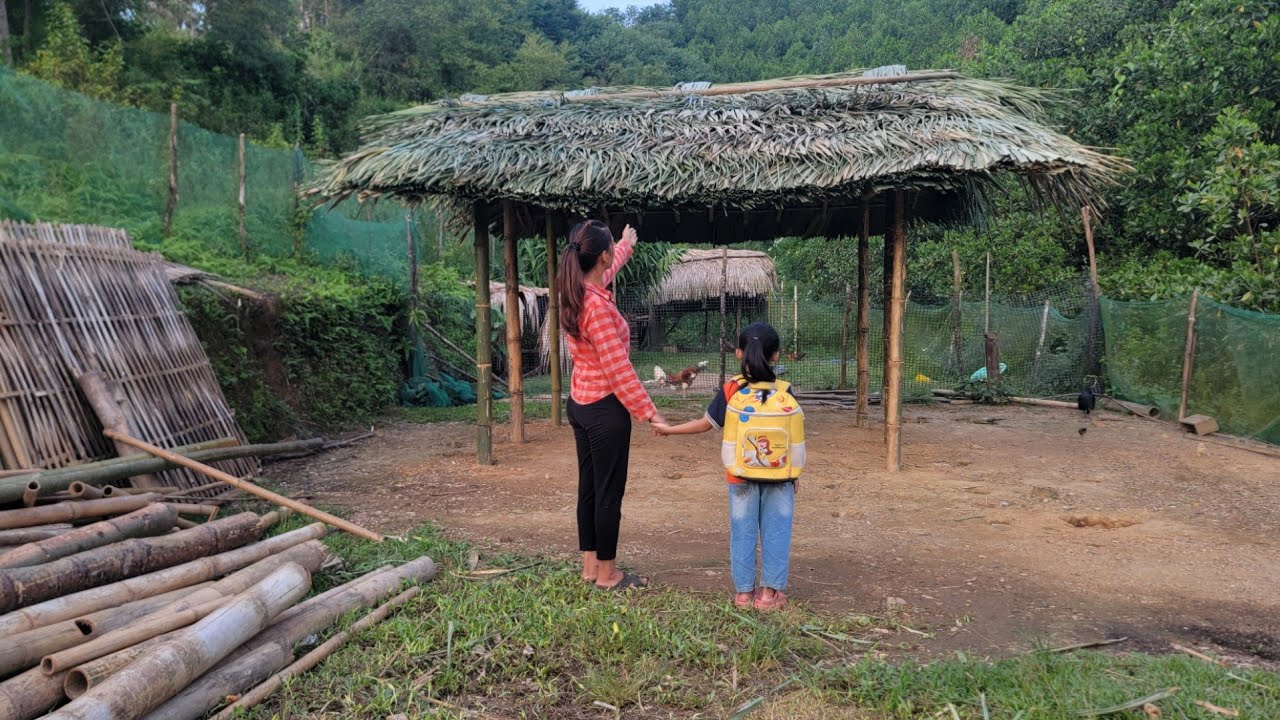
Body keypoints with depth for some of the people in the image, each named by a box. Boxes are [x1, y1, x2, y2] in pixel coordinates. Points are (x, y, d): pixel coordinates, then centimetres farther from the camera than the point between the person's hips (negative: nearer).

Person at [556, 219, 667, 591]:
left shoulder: (576, 292, 4)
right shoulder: (598, 305, -24)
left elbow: (608, 269, 29)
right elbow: (617, 367, -23)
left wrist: (627, 245, 47)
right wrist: (648, 411, -17)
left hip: (580, 404, 10)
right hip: (605, 408, -9)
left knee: (589, 487, 16)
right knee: (609, 491, 3)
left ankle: (590, 565, 27)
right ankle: (607, 573, 15)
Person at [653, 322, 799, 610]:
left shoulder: (730, 391, -7)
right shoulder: (785, 392, -6)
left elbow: (705, 423, -1)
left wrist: (669, 429, 12)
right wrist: (796, 475, 7)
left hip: (741, 477, 0)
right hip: (779, 478, 0)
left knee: (743, 532, 10)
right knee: (776, 532, 9)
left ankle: (743, 591, 17)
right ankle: (770, 592, 13)